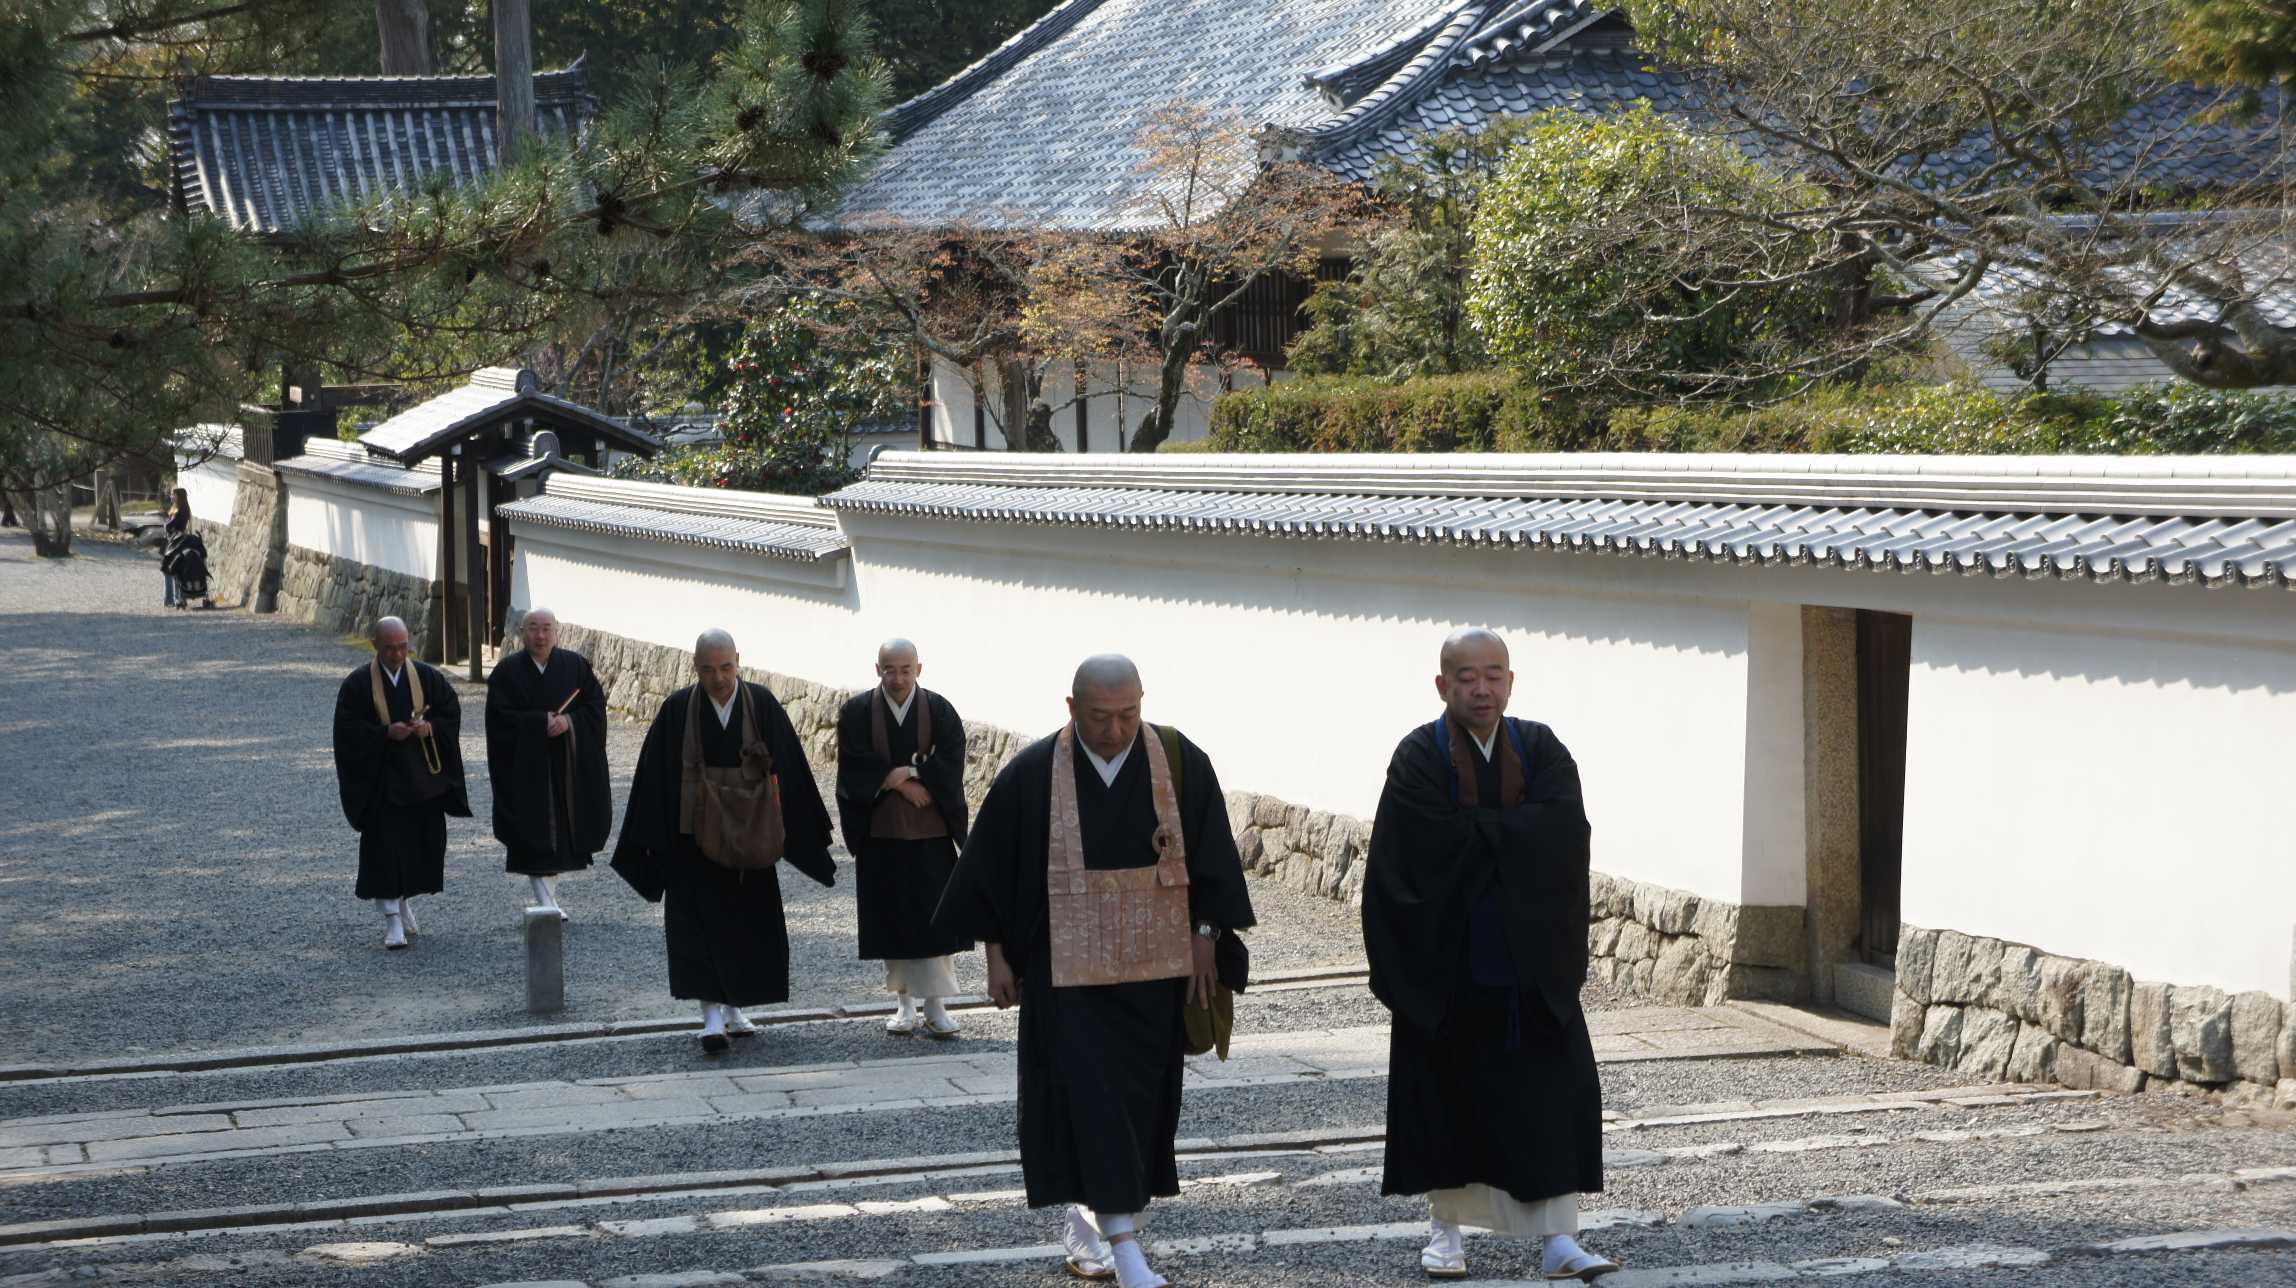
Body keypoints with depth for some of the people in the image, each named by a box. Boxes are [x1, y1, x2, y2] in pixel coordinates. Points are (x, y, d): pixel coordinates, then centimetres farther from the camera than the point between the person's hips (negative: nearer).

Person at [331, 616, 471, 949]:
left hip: (423, 777, 3)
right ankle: (392, 920, -8)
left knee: (425, 843, 8)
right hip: (380, 779, -3)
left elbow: (451, 713, 6)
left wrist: (430, 727, -14)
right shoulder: (357, 684, -3)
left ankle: (405, 902, 30)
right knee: (384, 846, -8)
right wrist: (385, 733, -20)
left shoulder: (429, 677, 5)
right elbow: (348, 730, -6)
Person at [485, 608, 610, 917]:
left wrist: (569, 721, -16)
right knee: (536, 832, -7)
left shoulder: (576, 665, 5)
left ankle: (549, 891, 20)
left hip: (569, 763, 3)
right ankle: (545, 901, -8)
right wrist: (541, 722, -18)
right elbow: (501, 718, -8)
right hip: (526, 766, -3)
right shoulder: (507, 671, -2)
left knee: (561, 830, 6)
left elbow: (595, 706, 2)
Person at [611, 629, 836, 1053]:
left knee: (748, 924, 9)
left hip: (747, 838, 2)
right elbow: (655, 777, -3)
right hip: (696, 835, -2)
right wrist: (657, 839, -6)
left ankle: (733, 1008, 23)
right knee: (701, 923, -10)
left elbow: (786, 767, 1)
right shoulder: (677, 710, -5)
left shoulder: (762, 704, -2)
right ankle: (712, 1015, -13)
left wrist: (798, 829, -2)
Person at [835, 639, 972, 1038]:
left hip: (931, 833, 0)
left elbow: (950, 765, -10)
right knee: (892, 920, 4)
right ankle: (904, 1003, 14)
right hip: (880, 833, 0)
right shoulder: (857, 713, 0)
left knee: (935, 920, -3)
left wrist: (899, 774, -16)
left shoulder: (940, 712, 0)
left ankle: (935, 1006, 1)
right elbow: (855, 768, -9)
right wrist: (906, 783, -15)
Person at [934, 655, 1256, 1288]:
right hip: (1068, 970, -2)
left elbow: (1209, 857, 2)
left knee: (1140, 1099, 9)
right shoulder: (1032, 775, -9)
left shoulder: (1180, 763, -6)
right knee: (1093, 1099, -9)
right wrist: (997, 954, 1)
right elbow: (993, 865, 0)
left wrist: (1204, 939, -1)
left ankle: (1087, 1217, 29)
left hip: (1154, 968, 2)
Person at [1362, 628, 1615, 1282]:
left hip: (1531, 961, 2)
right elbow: (1437, 842, -18)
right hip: (1445, 960, -2)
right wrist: (1513, 834, -12)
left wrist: (1479, 834, -14)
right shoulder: (1420, 757, -4)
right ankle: (1446, 1226, 19)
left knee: (1552, 1093, -3)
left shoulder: (1541, 751, 5)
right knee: (1447, 1094, 5)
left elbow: (1563, 828, -11)